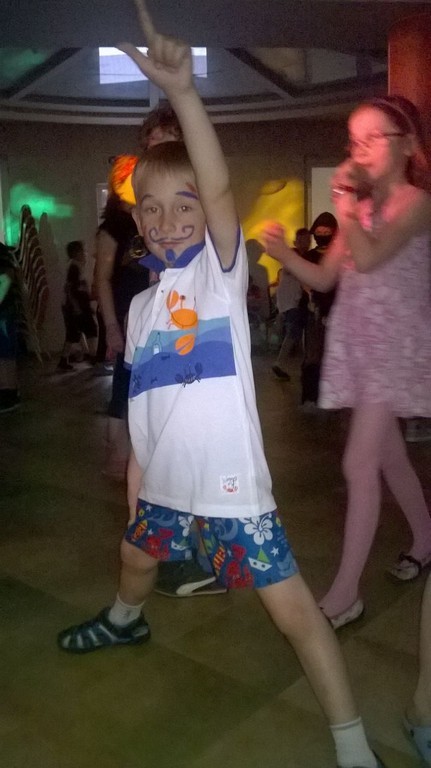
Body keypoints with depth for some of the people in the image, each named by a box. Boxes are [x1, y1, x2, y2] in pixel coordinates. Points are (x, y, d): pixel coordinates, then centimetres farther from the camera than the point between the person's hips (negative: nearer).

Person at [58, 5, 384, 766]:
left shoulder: (222, 268, -9)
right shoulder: (141, 304, 7)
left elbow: (220, 186, -28)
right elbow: (144, 405, 12)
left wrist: (182, 91, -38)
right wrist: (135, 478, 14)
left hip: (230, 482, -7)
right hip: (166, 480, 7)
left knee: (293, 607, -3)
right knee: (135, 557, 31)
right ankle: (124, 621, 65)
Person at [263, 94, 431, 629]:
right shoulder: (361, 208, 14)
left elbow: (369, 259, -26)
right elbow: (325, 278, 10)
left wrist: (343, 202, -14)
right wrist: (282, 252, -6)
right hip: (359, 346, 8)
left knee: (359, 465, -13)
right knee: (387, 457, 17)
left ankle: (345, 592, -5)